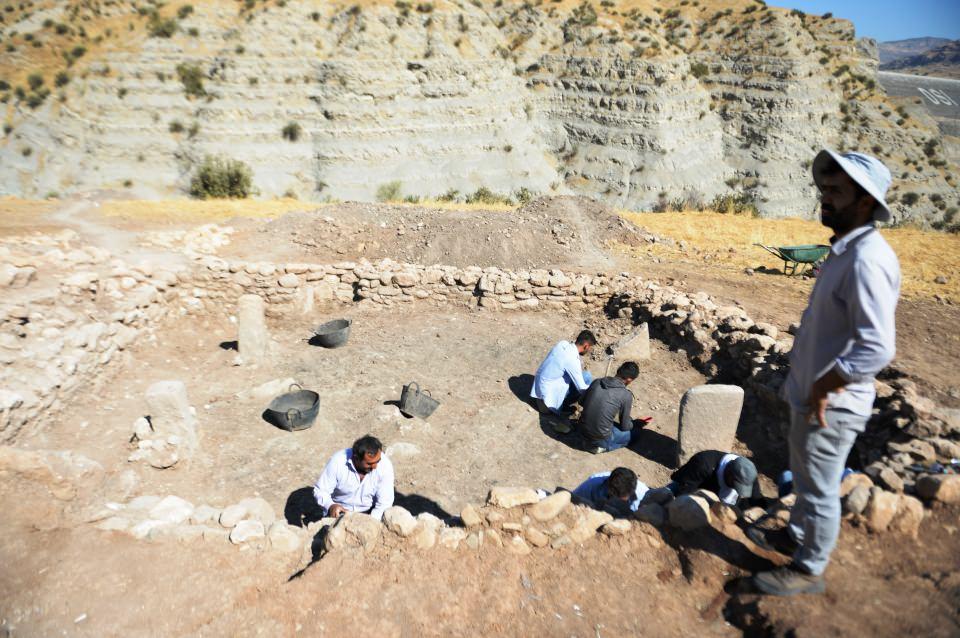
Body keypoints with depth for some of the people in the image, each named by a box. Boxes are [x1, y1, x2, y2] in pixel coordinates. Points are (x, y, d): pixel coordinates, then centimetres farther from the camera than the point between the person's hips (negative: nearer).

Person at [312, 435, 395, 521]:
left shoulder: (385, 465, -23)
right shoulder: (337, 462, -23)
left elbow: (385, 502, -17)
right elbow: (320, 490, -13)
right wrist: (330, 505, -33)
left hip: (370, 513, 1)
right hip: (341, 511, 0)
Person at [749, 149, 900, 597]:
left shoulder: (866, 260, -26)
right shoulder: (845, 250, 6)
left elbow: (877, 349, -32)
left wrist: (823, 387, -21)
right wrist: (809, 385, 15)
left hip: (830, 404, -9)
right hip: (809, 393, 9)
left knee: (819, 488, 9)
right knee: (805, 476, 26)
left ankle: (808, 570, 29)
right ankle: (795, 535, 48)